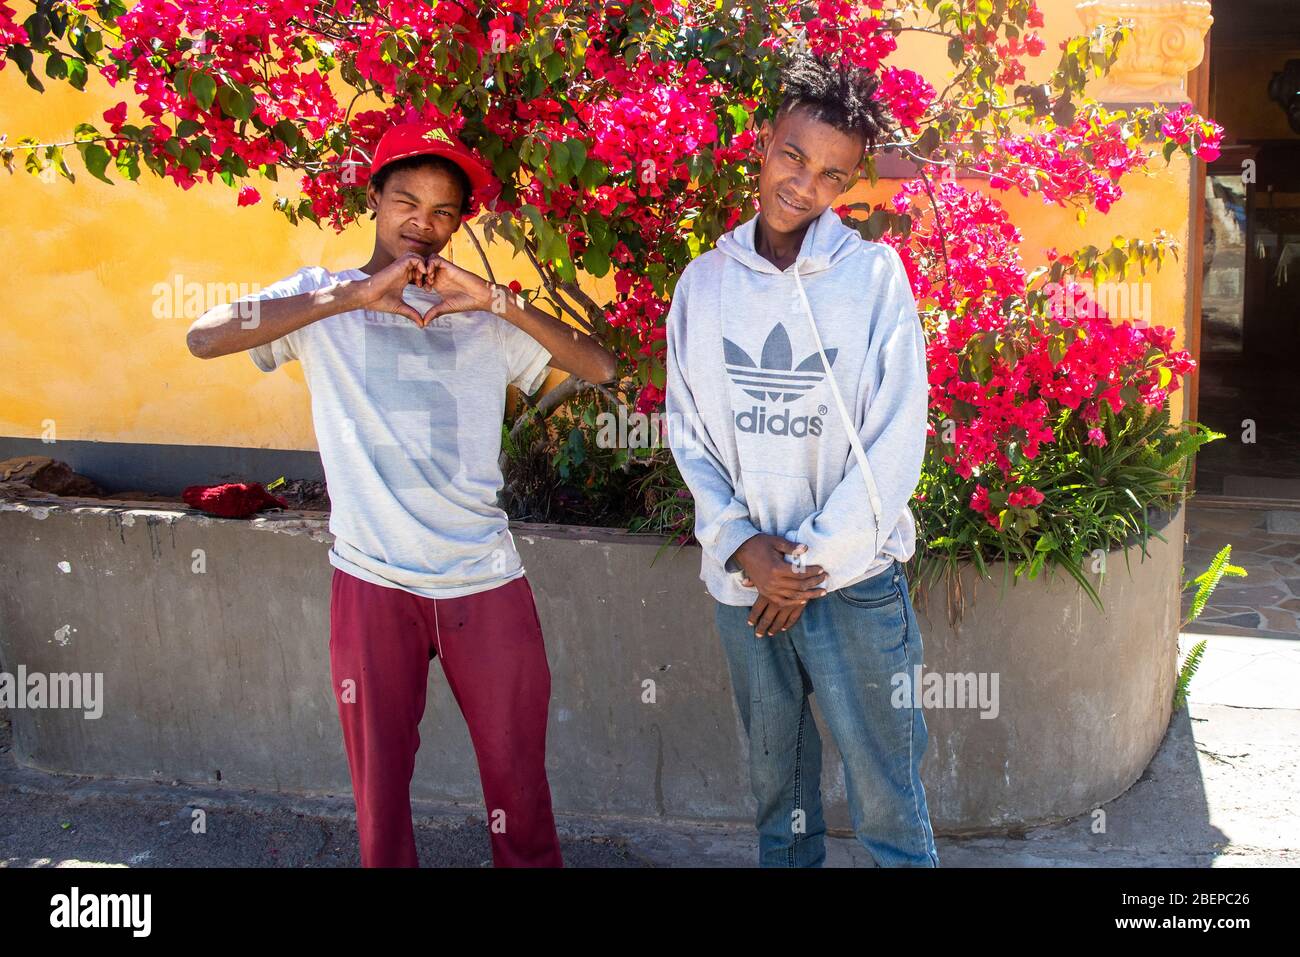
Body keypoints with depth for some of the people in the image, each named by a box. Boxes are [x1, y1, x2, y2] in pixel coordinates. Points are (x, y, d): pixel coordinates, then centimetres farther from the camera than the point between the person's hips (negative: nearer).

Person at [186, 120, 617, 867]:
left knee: (518, 779, 9)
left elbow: (600, 367, -2)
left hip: (486, 580, 1)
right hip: (374, 582, -1)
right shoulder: (324, 299, 4)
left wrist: (498, 302, -13)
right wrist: (354, 296, -18)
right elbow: (205, 338, -12)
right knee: (380, 785, 12)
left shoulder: (482, 318, 8)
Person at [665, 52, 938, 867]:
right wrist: (741, 545, -9)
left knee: (884, 789, 5)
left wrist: (811, 561, -11)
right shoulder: (706, 281, 2)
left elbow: (896, 444, -9)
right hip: (743, 580, 3)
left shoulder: (874, 275, -7)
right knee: (776, 778, 18)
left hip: (853, 579, -3)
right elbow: (688, 433, 4)